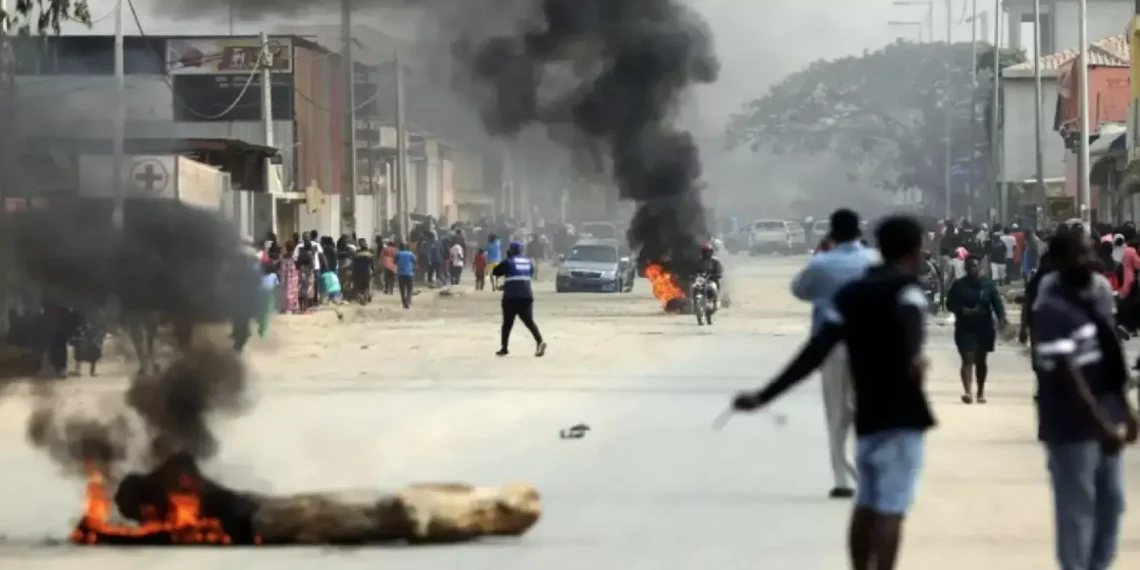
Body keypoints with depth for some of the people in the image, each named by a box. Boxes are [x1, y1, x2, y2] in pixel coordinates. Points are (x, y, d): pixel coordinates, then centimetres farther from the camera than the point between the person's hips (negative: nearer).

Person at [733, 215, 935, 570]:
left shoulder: (850, 294, 12)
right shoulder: (906, 290, -5)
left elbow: (814, 353, 5)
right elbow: (908, 326, -30)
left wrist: (765, 396, 6)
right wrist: (913, 359, -51)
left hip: (867, 415, 6)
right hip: (902, 416, -6)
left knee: (867, 504, 19)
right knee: (891, 509, -12)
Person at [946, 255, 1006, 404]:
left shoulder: (988, 284, 0)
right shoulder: (958, 285, 1)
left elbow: (997, 302, -6)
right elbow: (950, 304, 1)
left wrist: (1001, 317, -23)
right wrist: (962, 310, -18)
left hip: (984, 328, 1)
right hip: (965, 328, -1)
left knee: (980, 360, 13)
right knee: (967, 358, -14)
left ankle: (981, 392, 27)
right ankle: (968, 391, -25)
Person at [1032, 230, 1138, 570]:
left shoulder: (1099, 290, 5)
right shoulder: (1052, 310, -21)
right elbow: (1068, 376, -24)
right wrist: (1102, 425, -26)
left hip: (1106, 418, 9)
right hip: (1073, 425, -9)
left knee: (1112, 502, 17)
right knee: (1077, 508, 0)